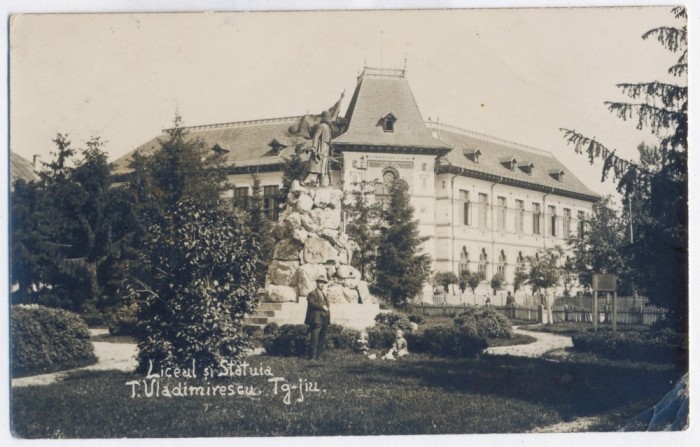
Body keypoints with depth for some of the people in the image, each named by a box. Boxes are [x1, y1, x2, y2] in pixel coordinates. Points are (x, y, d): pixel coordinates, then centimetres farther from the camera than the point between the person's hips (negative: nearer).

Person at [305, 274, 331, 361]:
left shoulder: (324, 295, 25)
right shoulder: (312, 294, 0)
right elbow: (312, 303, -17)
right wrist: (322, 306, -18)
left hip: (324, 321, 8)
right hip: (316, 320, -8)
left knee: (322, 340, 6)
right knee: (315, 340, -10)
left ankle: (318, 356, 9)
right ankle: (312, 356, -8)